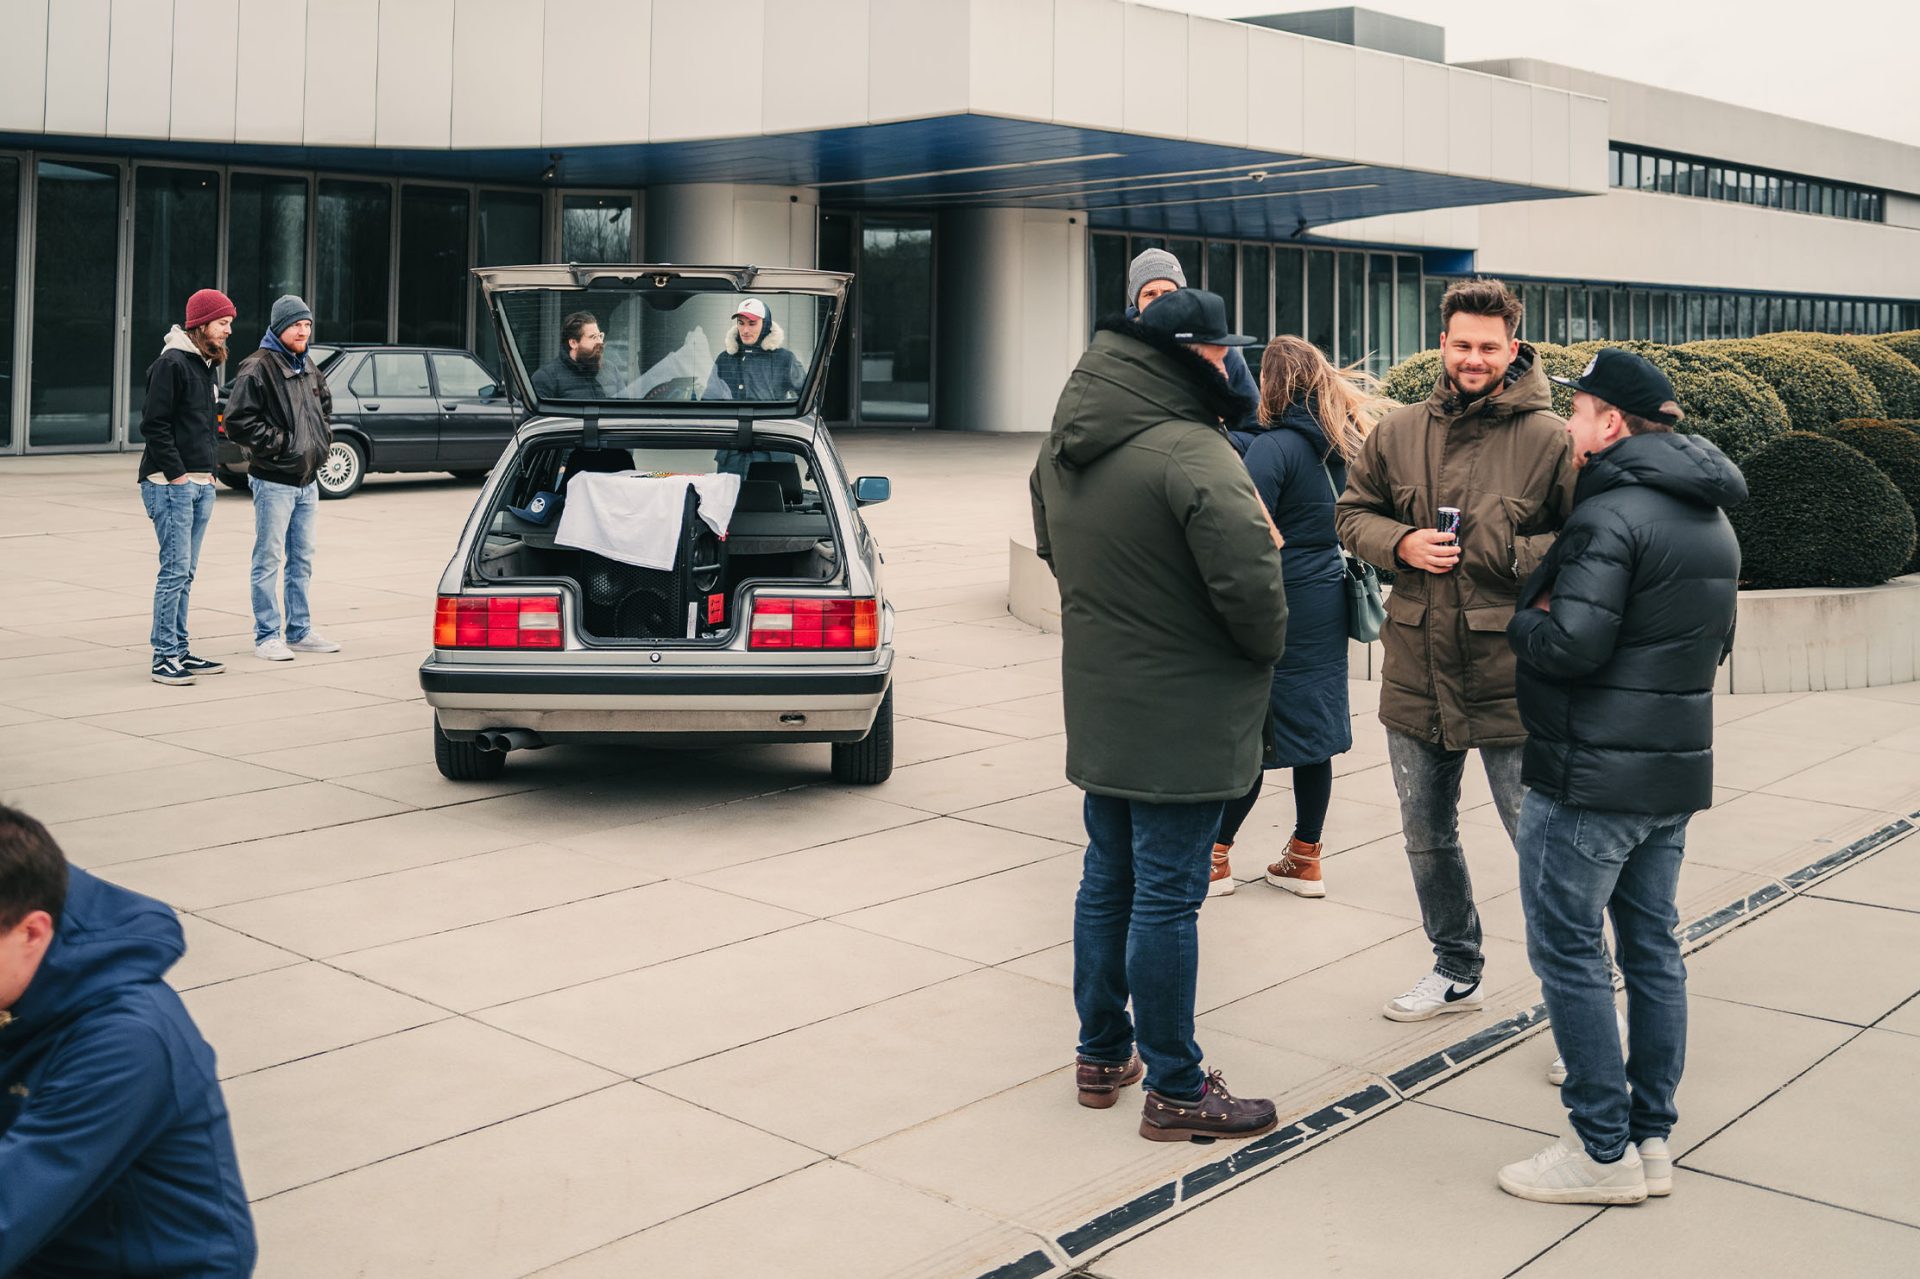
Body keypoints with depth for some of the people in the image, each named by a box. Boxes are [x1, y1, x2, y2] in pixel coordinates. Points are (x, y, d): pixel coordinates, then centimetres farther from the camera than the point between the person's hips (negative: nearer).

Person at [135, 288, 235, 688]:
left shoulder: (204, 365, 18)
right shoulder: (171, 363, -11)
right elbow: (154, 423, -16)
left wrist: (208, 472, 13)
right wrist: (177, 474, -17)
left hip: (201, 485, 9)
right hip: (172, 484, -9)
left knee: (184, 573, 11)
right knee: (175, 570, -9)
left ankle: (180, 650, 17)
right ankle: (164, 658, -5)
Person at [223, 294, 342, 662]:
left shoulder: (309, 370, 14)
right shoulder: (257, 369, -12)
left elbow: (325, 407, 31)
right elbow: (238, 420, -18)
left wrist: (322, 439, 15)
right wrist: (279, 443, -17)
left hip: (307, 481, 8)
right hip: (274, 481, -8)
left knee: (302, 560, 14)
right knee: (269, 560, -2)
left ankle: (300, 632, 24)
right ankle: (267, 637, 4)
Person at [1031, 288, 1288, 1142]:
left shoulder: (1062, 449, 7)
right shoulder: (1192, 455, -22)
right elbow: (1250, 582, -27)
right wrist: (1266, 646, -7)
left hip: (1098, 707, 8)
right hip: (1182, 717, -8)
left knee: (1109, 879, 19)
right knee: (1167, 897, 0)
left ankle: (1102, 1054, 31)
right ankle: (1175, 1090, 11)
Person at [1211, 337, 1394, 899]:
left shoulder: (1276, 448, -14)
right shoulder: (1335, 444, 9)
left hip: (1282, 606, -7)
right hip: (1328, 598, 7)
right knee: (1312, 727, 12)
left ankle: (1215, 857, 10)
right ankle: (1305, 858, 20)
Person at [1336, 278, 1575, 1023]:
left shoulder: (1549, 439, -9)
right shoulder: (1398, 433, 5)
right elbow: (1353, 514, 13)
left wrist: (1514, 556, -21)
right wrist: (1401, 543, -6)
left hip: (1509, 679, -5)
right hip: (1415, 672, 5)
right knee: (1426, 836, 19)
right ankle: (1456, 973, 40)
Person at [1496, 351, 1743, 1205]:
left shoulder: (1611, 513, -17)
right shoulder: (1712, 519, 13)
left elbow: (1572, 644, -24)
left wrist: (1522, 623, -5)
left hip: (1591, 776, -9)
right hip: (1676, 771, 9)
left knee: (1568, 951, -1)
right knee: (1652, 948, 14)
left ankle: (1605, 1151, 4)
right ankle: (1652, 1137, 21)